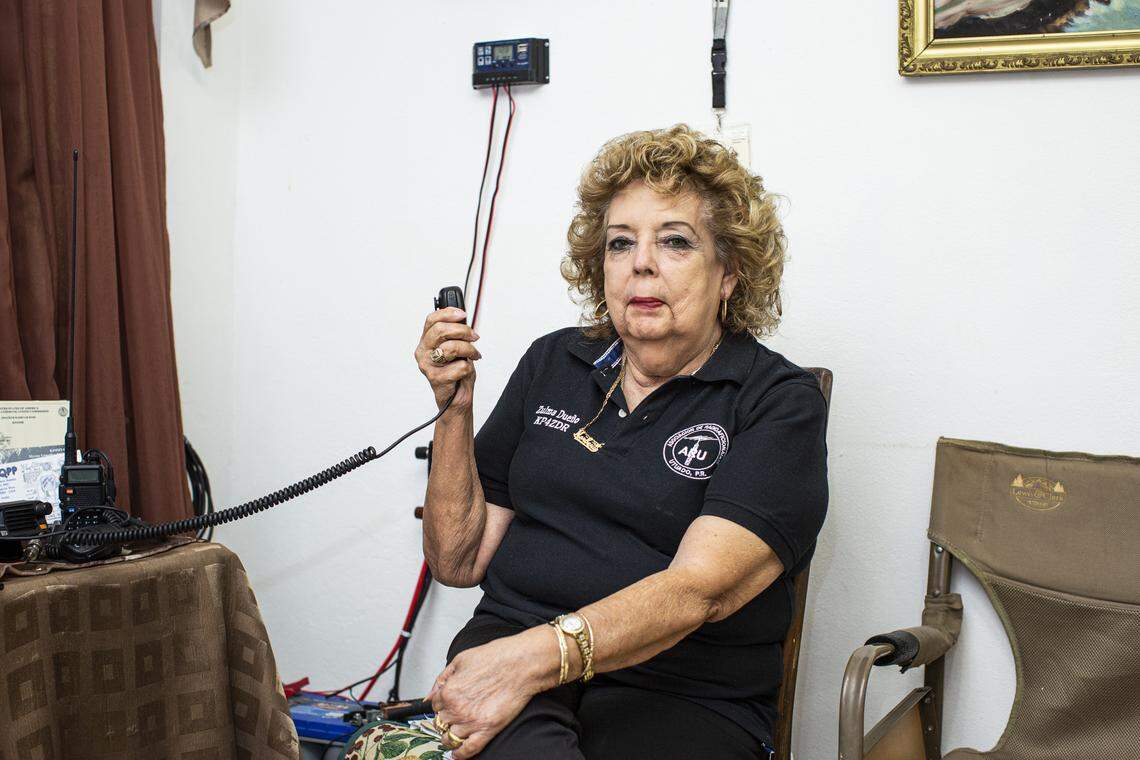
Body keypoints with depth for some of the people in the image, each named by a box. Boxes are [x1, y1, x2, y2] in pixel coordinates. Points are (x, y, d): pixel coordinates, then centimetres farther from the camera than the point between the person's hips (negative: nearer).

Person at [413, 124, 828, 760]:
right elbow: (458, 561, 12)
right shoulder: (553, 363, 12)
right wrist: (455, 410, 0)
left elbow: (697, 587, -16)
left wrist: (542, 653, -29)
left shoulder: (781, 402, -1)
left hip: (684, 694, 0)